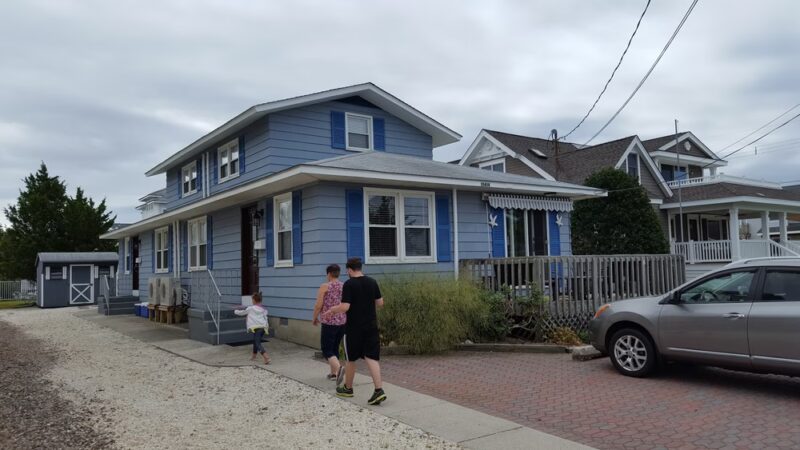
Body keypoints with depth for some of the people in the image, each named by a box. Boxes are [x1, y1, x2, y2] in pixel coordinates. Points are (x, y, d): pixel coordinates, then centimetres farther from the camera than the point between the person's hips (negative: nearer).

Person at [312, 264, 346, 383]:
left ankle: (339, 367, -24)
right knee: (334, 348, 21)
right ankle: (333, 373, 25)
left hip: (329, 322, -5)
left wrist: (315, 318, 6)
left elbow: (318, 306, -10)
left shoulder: (325, 286, -7)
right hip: (343, 322, 5)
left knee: (327, 350, 1)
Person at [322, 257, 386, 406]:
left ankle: (348, 388, 29)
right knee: (371, 357, 2)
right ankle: (379, 390, -10)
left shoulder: (348, 284, -13)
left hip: (354, 327, -4)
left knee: (351, 359, 13)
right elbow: (380, 303, 8)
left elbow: (345, 307, -18)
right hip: (371, 326, 4)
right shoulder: (372, 282, 3)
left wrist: (332, 310, -1)